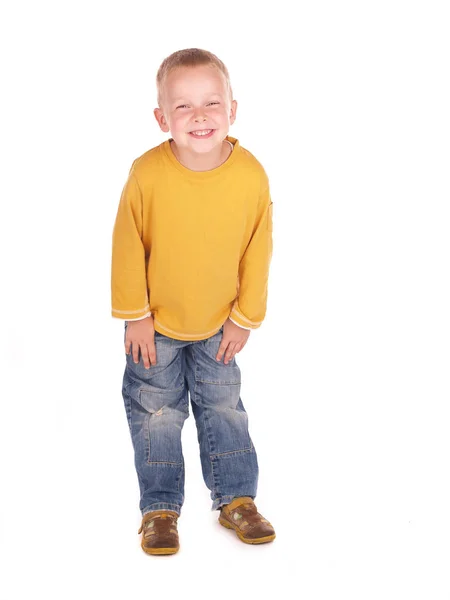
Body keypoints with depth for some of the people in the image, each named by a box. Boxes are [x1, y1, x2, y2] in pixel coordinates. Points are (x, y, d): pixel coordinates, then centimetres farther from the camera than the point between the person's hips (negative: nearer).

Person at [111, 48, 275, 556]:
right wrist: (135, 317, -8)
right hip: (155, 324, -1)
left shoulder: (252, 176, -19)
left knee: (224, 409, 14)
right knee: (156, 415, 10)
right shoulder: (146, 175, -24)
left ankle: (235, 499, 31)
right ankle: (160, 508, 27)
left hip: (218, 324, 1)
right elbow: (127, 249, -13)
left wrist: (245, 318, -2)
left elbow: (257, 252, -7)